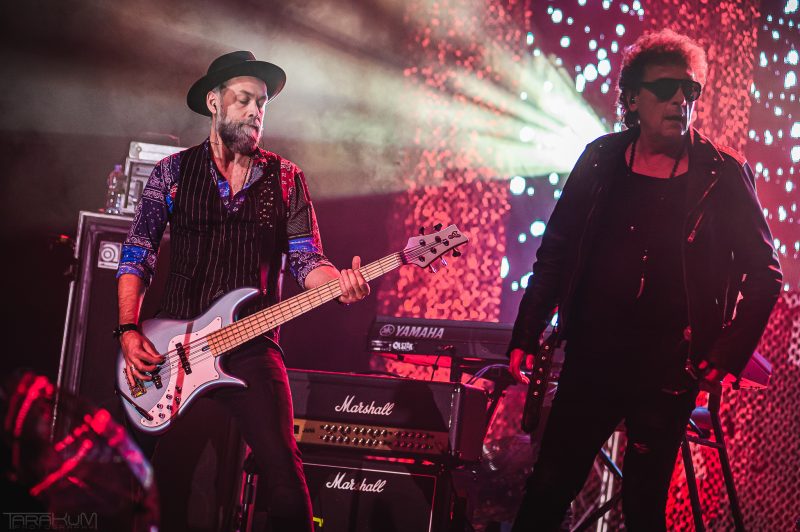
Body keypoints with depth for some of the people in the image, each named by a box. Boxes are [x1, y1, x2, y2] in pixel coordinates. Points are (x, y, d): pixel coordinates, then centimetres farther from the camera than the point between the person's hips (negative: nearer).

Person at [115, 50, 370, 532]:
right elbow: (137, 256, 7)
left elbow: (306, 258, 4)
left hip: (252, 345, -1)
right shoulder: (173, 172, 7)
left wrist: (339, 283, -19)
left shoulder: (286, 178, 8)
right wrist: (129, 331, -5)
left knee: (283, 469, -15)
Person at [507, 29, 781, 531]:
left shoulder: (724, 174, -5)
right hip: (590, 360, 2)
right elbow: (555, 252, 7)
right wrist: (526, 337, 3)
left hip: (668, 374, -2)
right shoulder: (601, 161, 2)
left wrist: (728, 357, -7)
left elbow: (765, 274, -1)